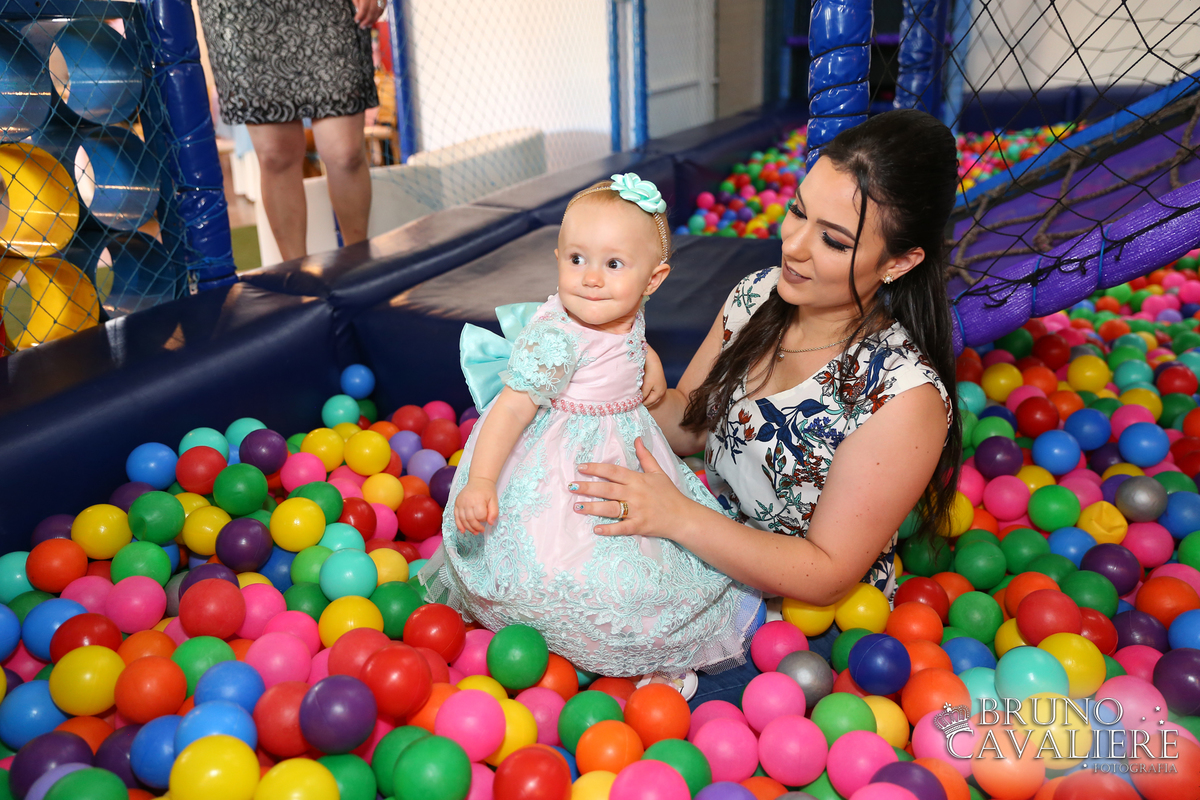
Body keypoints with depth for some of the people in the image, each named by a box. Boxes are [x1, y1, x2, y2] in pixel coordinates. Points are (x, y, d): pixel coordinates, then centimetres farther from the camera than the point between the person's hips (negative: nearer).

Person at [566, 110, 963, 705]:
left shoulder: (906, 395, -26)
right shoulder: (757, 295, -6)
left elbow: (825, 575, -22)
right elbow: (690, 424, 5)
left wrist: (677, 517, -30)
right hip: (704, 554, 6)